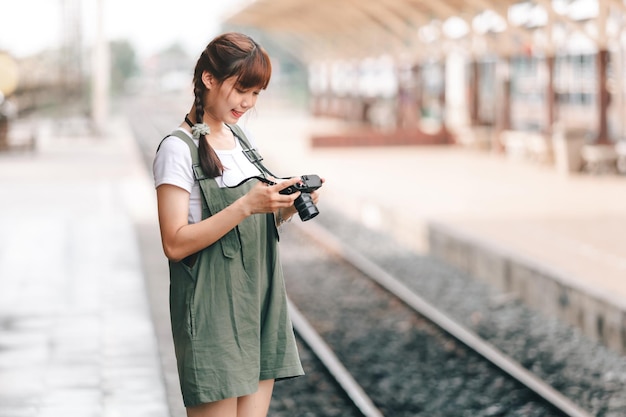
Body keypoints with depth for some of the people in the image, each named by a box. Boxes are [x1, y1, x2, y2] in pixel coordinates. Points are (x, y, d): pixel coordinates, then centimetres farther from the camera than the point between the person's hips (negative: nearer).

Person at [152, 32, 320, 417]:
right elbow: (175, 244, -17)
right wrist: (246, 205, -23)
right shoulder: (178, 149, -10)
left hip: (260, 305, 7)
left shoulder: (240, 140, 14)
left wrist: (286, 207, -1)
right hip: (213, 313, -7)